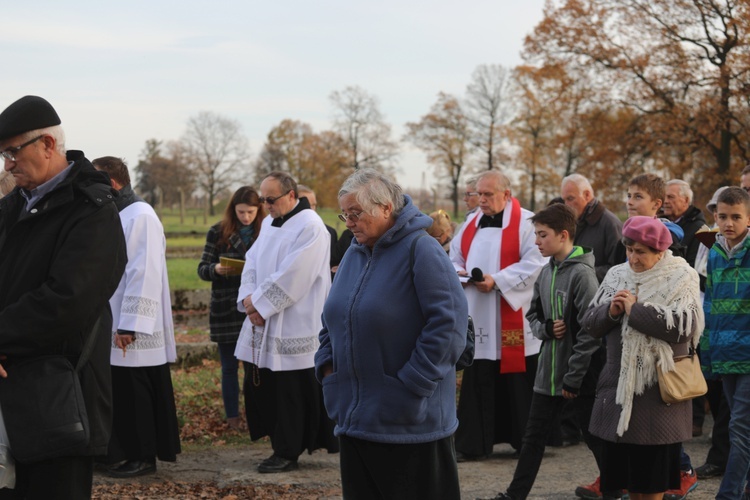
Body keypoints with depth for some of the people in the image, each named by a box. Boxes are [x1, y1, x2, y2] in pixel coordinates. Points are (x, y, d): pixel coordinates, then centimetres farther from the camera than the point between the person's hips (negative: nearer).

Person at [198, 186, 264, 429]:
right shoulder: (218, 233, 2)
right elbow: (202, 269, 2)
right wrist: (216, 269, -20)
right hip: (226, 309, 0)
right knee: (230, 366, 7)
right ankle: (232, 417, 16)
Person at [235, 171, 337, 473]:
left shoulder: (310, 227, -13)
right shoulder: (269, 223, 14)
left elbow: (290, 277, -20)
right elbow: (252, 263, 11)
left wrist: (259, 304, -16)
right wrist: (248, 298, -6)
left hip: (293, 328, -8)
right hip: (263, 323, 8)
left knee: (289, 393, -1)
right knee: (259, 387, 10)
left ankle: (287, 453, 10)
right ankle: (282, 443, 22)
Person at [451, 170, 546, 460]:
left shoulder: (526, 223, -5)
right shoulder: (472, 224, 15)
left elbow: (535, 262, -14)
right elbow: (454, 258, 20)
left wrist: (497, 281, -20)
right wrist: (458, 272, -3)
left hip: (513, 319, -5)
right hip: (477, 320, 5)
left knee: (517, 382, 1)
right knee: (477, 382, 4)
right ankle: (473, 443, 9)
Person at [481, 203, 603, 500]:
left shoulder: (582, 273, -15)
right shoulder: (546, 273, 8)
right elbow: (533, 315, 18)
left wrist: (574, 376, -18)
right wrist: (545, 328, -7)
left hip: (579, 377, -7)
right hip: (548, 371, 7)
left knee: (595, 438, 4)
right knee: (533, 437, 13)